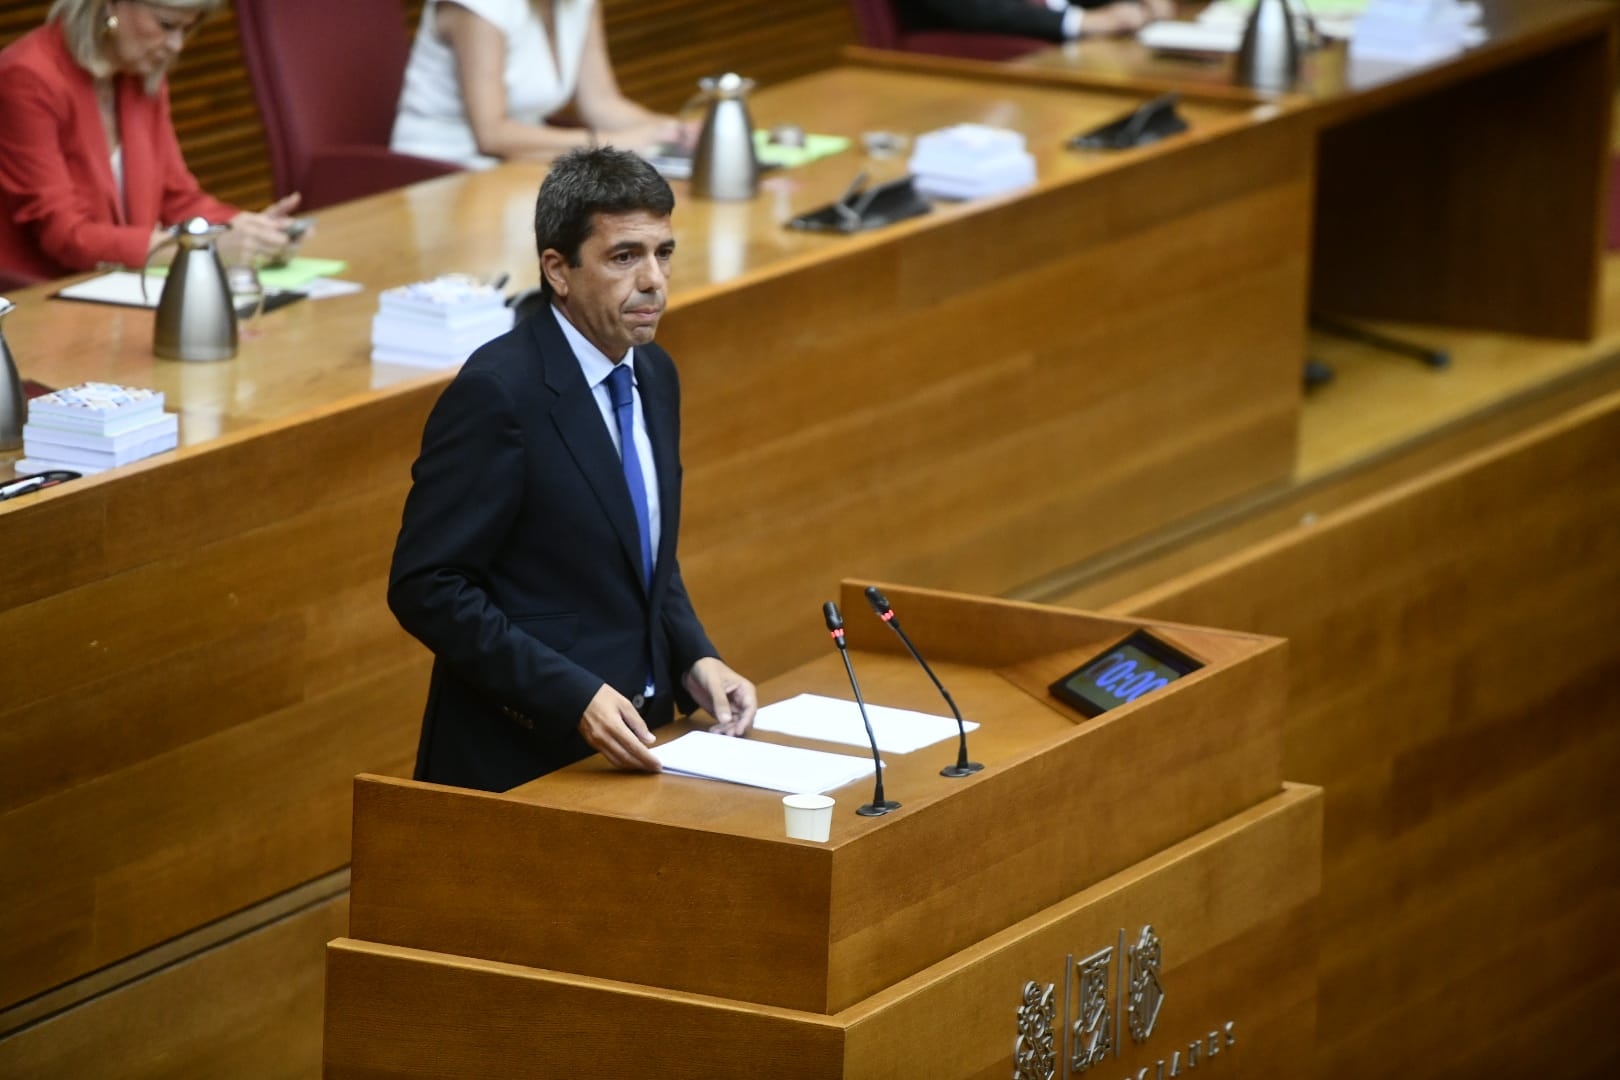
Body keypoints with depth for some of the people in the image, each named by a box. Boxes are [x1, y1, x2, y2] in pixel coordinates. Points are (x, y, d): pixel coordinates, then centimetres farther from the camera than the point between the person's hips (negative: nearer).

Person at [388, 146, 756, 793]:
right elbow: (425, 586, -17)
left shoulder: (654, 377, 9)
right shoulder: (496, 392, -15)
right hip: (521, 761, -7)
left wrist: (695, 661, 2)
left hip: (628, 754, 7)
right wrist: (574, 697, -22)